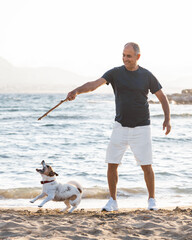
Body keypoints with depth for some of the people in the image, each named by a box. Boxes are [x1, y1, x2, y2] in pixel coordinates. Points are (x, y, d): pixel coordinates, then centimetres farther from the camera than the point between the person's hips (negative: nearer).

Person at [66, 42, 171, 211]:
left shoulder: (147, 76, -1)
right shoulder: (115, 73, 0)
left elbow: (162, 97, 8)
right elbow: (94, 84, -15)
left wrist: (167, 119, -4)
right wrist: (76, 91, -33)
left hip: (141, 128, -1)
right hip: (120, 127, 2)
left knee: (146, 166, -1)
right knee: (112, 164, -2)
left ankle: (152, 200, 15)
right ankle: (113, 201, 11)